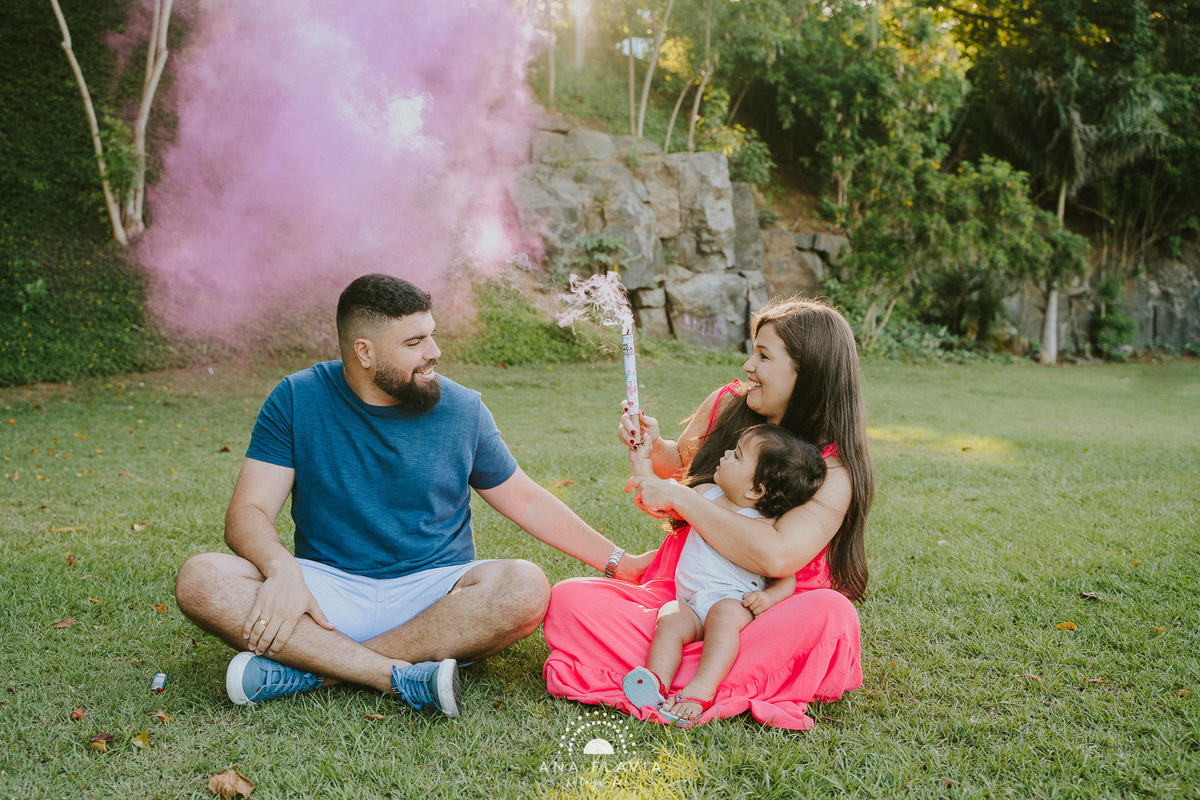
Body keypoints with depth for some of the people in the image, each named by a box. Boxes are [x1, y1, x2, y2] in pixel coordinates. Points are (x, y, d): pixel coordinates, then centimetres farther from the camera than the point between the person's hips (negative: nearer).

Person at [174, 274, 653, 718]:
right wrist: (282, 569, -28)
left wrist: (617, 562, 6)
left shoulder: (462, 409, 3)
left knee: (524, 588, -30)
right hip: (331, 592, 0)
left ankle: (314, 668, -26)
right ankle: (405, 677, -32)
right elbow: (249, 511, -6)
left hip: (432, 594, 1)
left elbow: (527, 502, 11)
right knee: (202, 581, -25)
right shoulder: (297, 401, -1)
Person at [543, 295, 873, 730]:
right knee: (568, 600, -19)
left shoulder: (833, 470, -13)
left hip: (759, 611, -4)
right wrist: (654, 446, -1)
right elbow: (681, 463, 23)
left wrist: (679, 498, -23)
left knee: (830, 614, -36)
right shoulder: (726, 404, 1)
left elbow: (777, 556, -30)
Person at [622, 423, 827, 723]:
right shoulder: (706, 494, 11)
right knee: (670, 619, -26)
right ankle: (656, 683, -42)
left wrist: (768, 597, -20)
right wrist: (642, 458, 20)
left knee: (725, 613, -35)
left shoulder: (765, 529, -4)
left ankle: (701, 689, -46)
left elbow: (786, 578, 1)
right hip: (689, 603, 4)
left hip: (733, 602, -4)